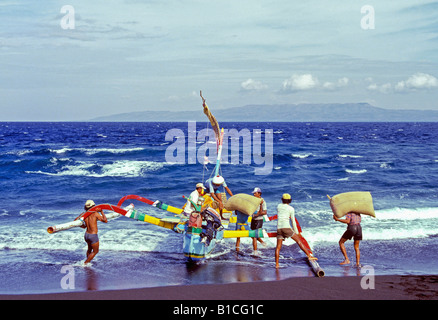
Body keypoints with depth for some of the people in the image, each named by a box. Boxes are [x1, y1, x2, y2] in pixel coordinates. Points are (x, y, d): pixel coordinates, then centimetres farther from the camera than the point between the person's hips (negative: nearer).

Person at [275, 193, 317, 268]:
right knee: (299, 241, 2)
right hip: (286, 227, -3)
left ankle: (276, 264, 2)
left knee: (278, 247, 7)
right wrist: (296, 232, 13)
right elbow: (293, 221, 6)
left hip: (279, 228, 4)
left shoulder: (278, 206, 16)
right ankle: (309, 255, -3)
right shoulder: (291, 208, 6)